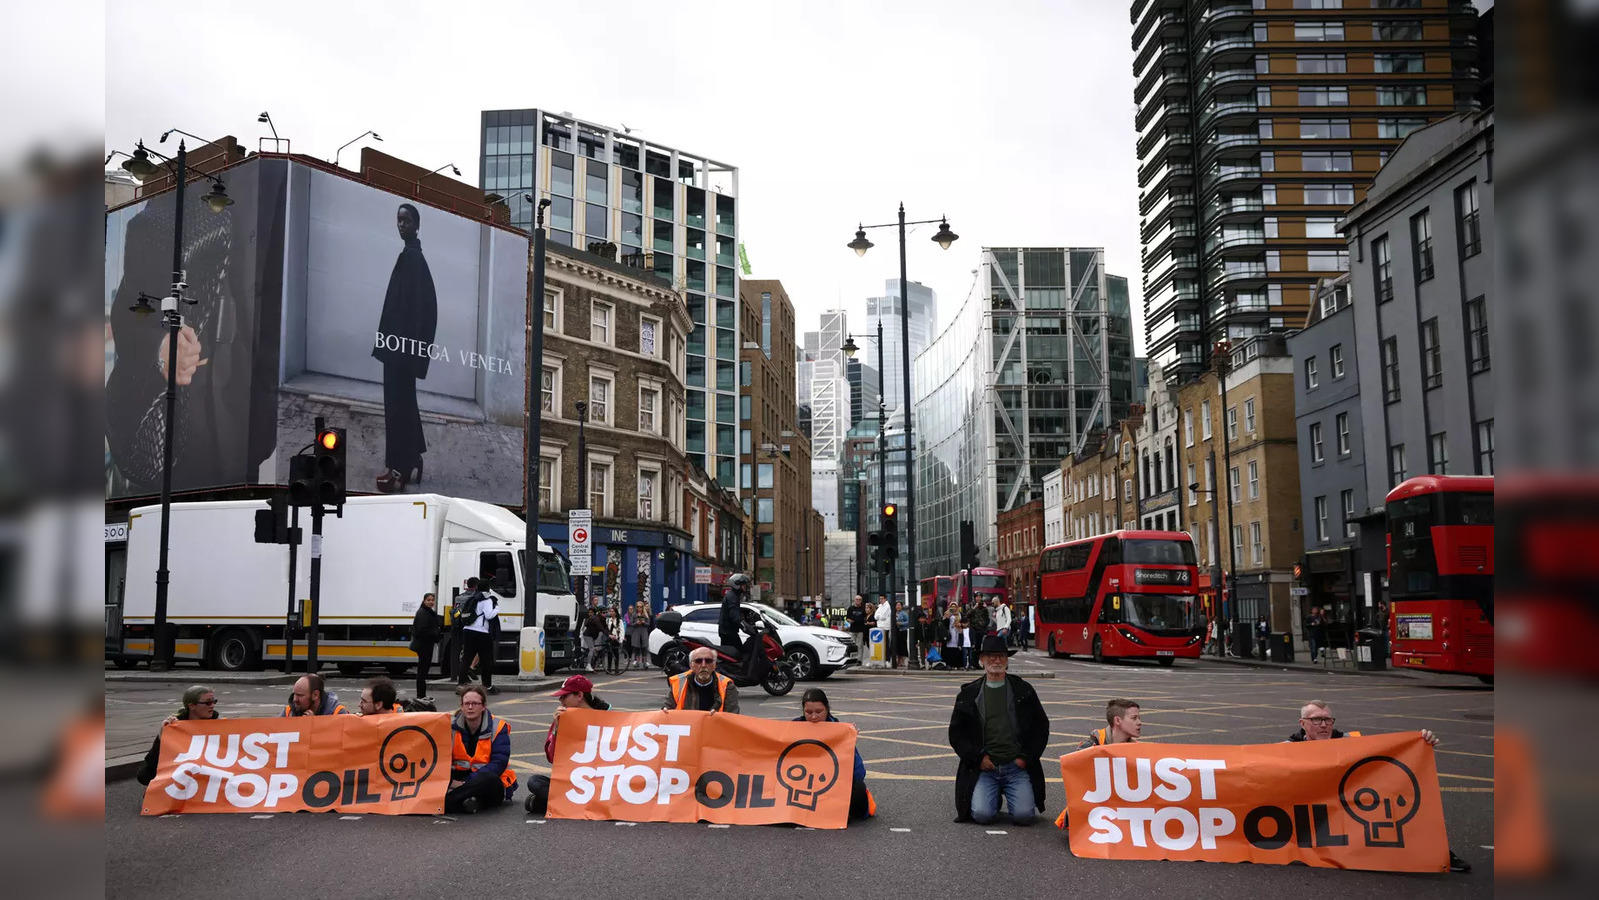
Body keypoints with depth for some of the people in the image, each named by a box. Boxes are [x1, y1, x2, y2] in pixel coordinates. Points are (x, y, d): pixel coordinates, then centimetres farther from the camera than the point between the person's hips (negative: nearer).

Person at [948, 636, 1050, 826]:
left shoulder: (1024, 691, 8)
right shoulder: (969, 694, 7)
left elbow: (1041, 727, 11)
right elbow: (956, 732, 9)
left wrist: (1025, 758, -1)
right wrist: (978, 758, -4)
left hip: (1017, 767, 0)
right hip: (984, 768, 0)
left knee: (1023, 815, -19)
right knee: (982, 814, -19)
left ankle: (1008, 793, 15)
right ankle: (995, 797, 15)